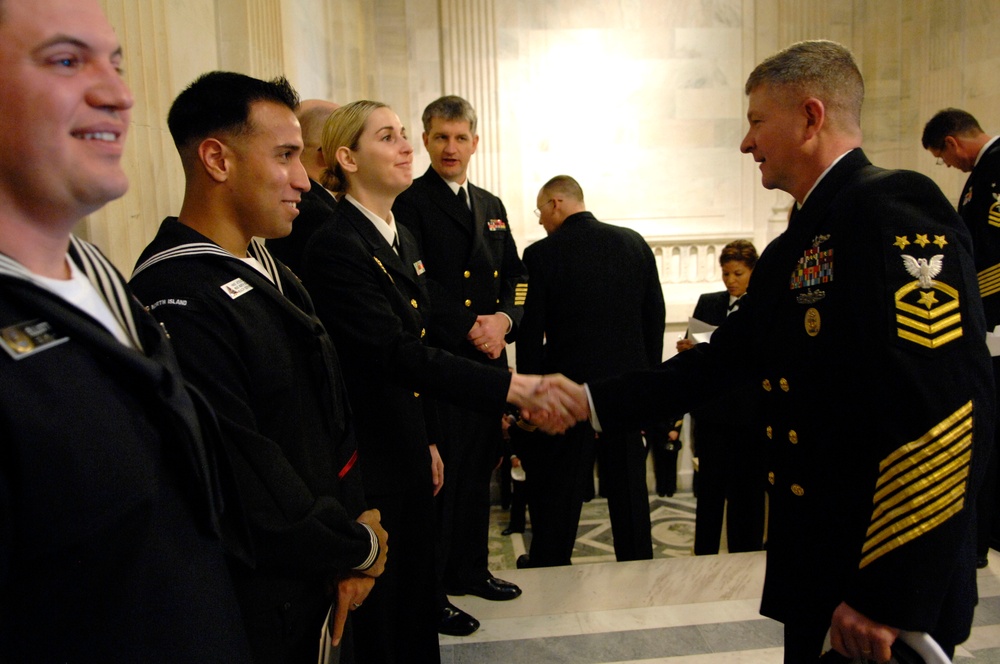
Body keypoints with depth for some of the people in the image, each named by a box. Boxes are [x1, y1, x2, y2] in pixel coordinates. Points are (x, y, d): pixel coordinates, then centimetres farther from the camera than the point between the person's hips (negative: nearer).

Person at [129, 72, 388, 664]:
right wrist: (360, 546, -10)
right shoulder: (178, 305, -25)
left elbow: (333, 412, 5)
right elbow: (245, 487, -25)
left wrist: (350, 539, -5)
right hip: (263, 614, -8)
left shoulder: (270, 273, 5)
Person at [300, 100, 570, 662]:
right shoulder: (335, 246, -18)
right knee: (378, 615, 7)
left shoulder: (405, 238, 10)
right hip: (368, 461, -8)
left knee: (417, 593, 19)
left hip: (410, 451, 8)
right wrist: (511, 386, -34)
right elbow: (397, 353, -27)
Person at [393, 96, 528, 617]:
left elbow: (515, 276, 15)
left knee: (478, 469, 15)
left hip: (487, 359, 7)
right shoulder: (408, 203, -4)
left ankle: (471, 569, 31)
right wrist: (471, 327, -16)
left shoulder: (492, 207, 17)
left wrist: (504, 318, -5)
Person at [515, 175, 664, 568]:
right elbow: (655, 316, 5)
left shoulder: (543, 254, -11)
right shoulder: (635, 243, 1)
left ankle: (548, 567, 23)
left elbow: (531, 333, -10)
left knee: (557, 488, 10)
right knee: (629, 486, 16)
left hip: (569, 388, -4)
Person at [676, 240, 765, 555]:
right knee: (710, 483, 7)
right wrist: (687, 348, -12)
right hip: (711, 407, 2)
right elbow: (691, 347, 9)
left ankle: (745, 556, 21)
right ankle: (704, 554, 18)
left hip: (749, 410, -2)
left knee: (747, 486, 7)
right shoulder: (708, 302, 9)